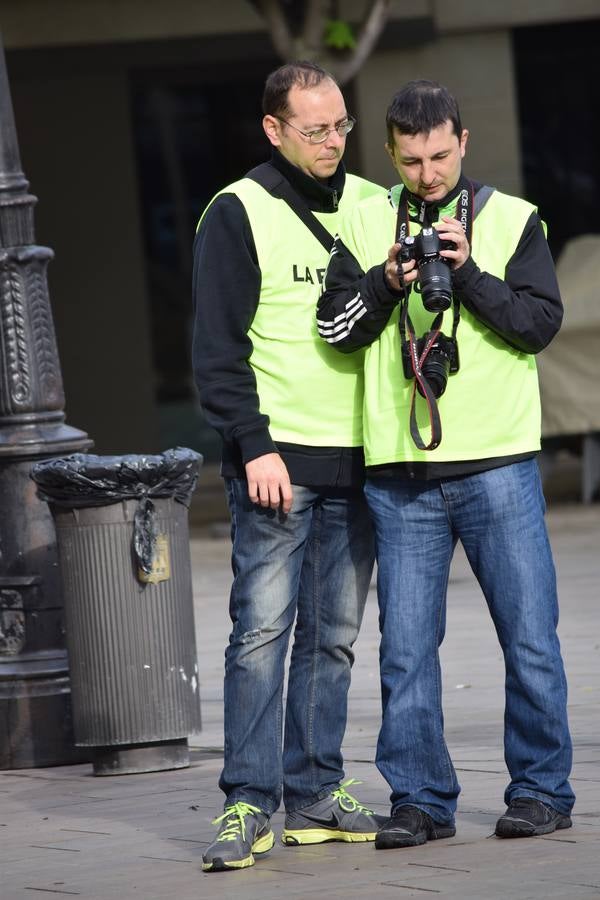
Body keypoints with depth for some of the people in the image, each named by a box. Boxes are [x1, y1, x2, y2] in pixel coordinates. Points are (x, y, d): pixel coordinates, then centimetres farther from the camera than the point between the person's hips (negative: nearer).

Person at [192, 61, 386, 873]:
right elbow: (218, 349, -6)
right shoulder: (239, 215, -3)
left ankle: (316, 797, 12)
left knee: (333, 636, 7)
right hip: (277, 461, -5)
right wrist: (255, 447, -14)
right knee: (263, 629, -9)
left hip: (355, 462, 5)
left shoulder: (371, 205, 11)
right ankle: (249, 805, -8)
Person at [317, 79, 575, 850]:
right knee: (406, 648, 3)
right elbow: (334, 329, 5)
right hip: (400, 471, 2)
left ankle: (541, 790, 11)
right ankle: (420, 800, 10)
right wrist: (385, 283, -11)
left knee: (530, 638, 0)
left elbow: (541, 323, -4)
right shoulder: (367, 225, 9)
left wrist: (468, 274, -15)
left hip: (499, 462, -2)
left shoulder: (512, 221, 4)